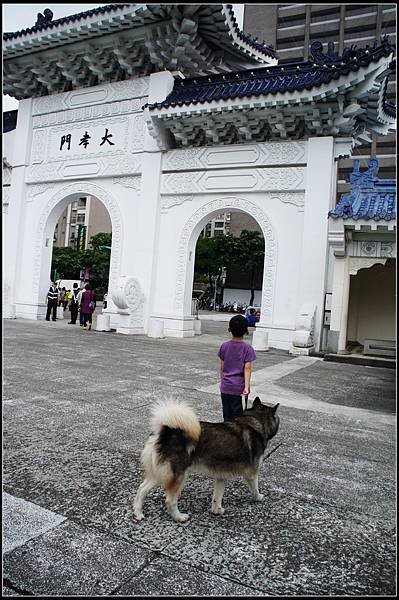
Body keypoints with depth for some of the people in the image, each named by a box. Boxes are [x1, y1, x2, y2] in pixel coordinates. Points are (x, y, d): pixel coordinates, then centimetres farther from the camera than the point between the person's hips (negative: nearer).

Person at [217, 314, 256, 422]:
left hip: (225, 386, 3)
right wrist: (246, 386, -14)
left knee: (227, 415, 10)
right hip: (238, 387, -3)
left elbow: (222, 367, 5)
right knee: (237, 414, 4)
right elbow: (247, 368, -13)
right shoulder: (247, 348, -8)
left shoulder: (224, 346, 0)